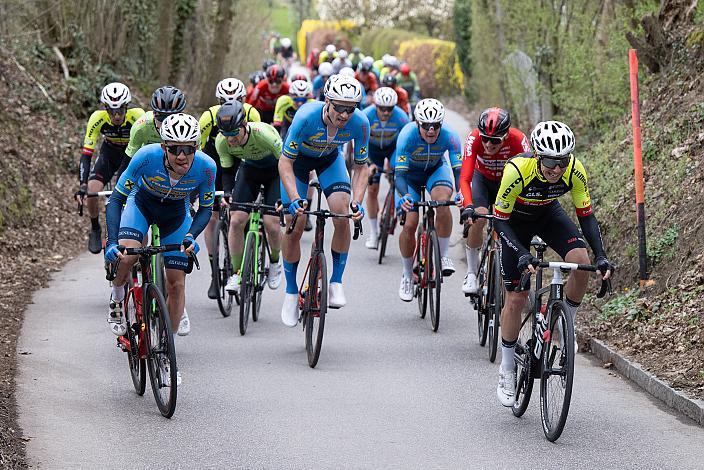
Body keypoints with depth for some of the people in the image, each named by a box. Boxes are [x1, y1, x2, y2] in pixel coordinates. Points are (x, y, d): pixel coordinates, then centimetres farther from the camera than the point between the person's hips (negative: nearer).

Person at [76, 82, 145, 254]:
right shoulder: (98, 118, -30)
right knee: (92, 190, -20)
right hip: (110, 152, 1)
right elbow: (86, 153, -30)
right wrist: (82, 185, -41)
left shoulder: (137, 116, -34)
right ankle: (95, 230, 9)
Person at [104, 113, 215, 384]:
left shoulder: (206, 167, -32)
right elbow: (116, 199, -28)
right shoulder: (147, 157, -37)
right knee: (126, 257, -29)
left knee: (176, 283, -5)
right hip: (142, 203, -1)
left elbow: (205, 209, -14)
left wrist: (191, 236, -32)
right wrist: (112, 242, -40)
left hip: (176, 213, 2)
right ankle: (117, 301, 3)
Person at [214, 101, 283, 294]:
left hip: (275, 171, -4)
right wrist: (227, 193, -28)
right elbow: (227, 170, -10)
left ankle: (275, 262, 15)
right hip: (249, 168, 4)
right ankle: (236, 273, 0)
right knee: (236, 220, -12)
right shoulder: (222, 141, -25)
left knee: (271, 223, -15)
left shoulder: (263, 132, -39)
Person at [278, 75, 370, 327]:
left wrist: (357, 202, -31)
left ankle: (336, 282, -6)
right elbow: (285, 163, -31)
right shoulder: (306, 116, -39)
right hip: (298, 159, -2)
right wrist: (294, 199, -43)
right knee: (294, 228, -5)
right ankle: (291, 292, 13)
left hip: (330, 159, 2)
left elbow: (361, 166, -17)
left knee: (343, 217, -20)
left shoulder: (360, 123, -30)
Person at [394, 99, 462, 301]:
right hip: (410, 173, -1)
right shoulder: (408, 135, -33)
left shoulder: (449, 136, -29)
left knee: (442, 200, -32)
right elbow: (400, 173, -34)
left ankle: (443, 256, -17)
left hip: (436, 169, 1)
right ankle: (407, 275, 10)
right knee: (409, 225, -11)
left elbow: (458, 169, -30)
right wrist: (404, 197, -52)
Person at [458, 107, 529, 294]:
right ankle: (471, 274, -10)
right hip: (482, 179, 0)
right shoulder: (474, 138, -34)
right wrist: (468, 207, -55)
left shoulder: (518, 140, -35)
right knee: (478, 218, -27)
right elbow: (465, 178, -39)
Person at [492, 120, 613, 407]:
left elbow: (586, 215, -16)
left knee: (581, 260, -26)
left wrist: (601, 256, -27)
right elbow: (500, 221, -28)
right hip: (515, 220, -3)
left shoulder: (574, 171, -28)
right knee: (516, 298, -5)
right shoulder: (517, 170, -37)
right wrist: (522, 255, -42)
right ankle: (507, 372, 11)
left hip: (548, 214, 3)